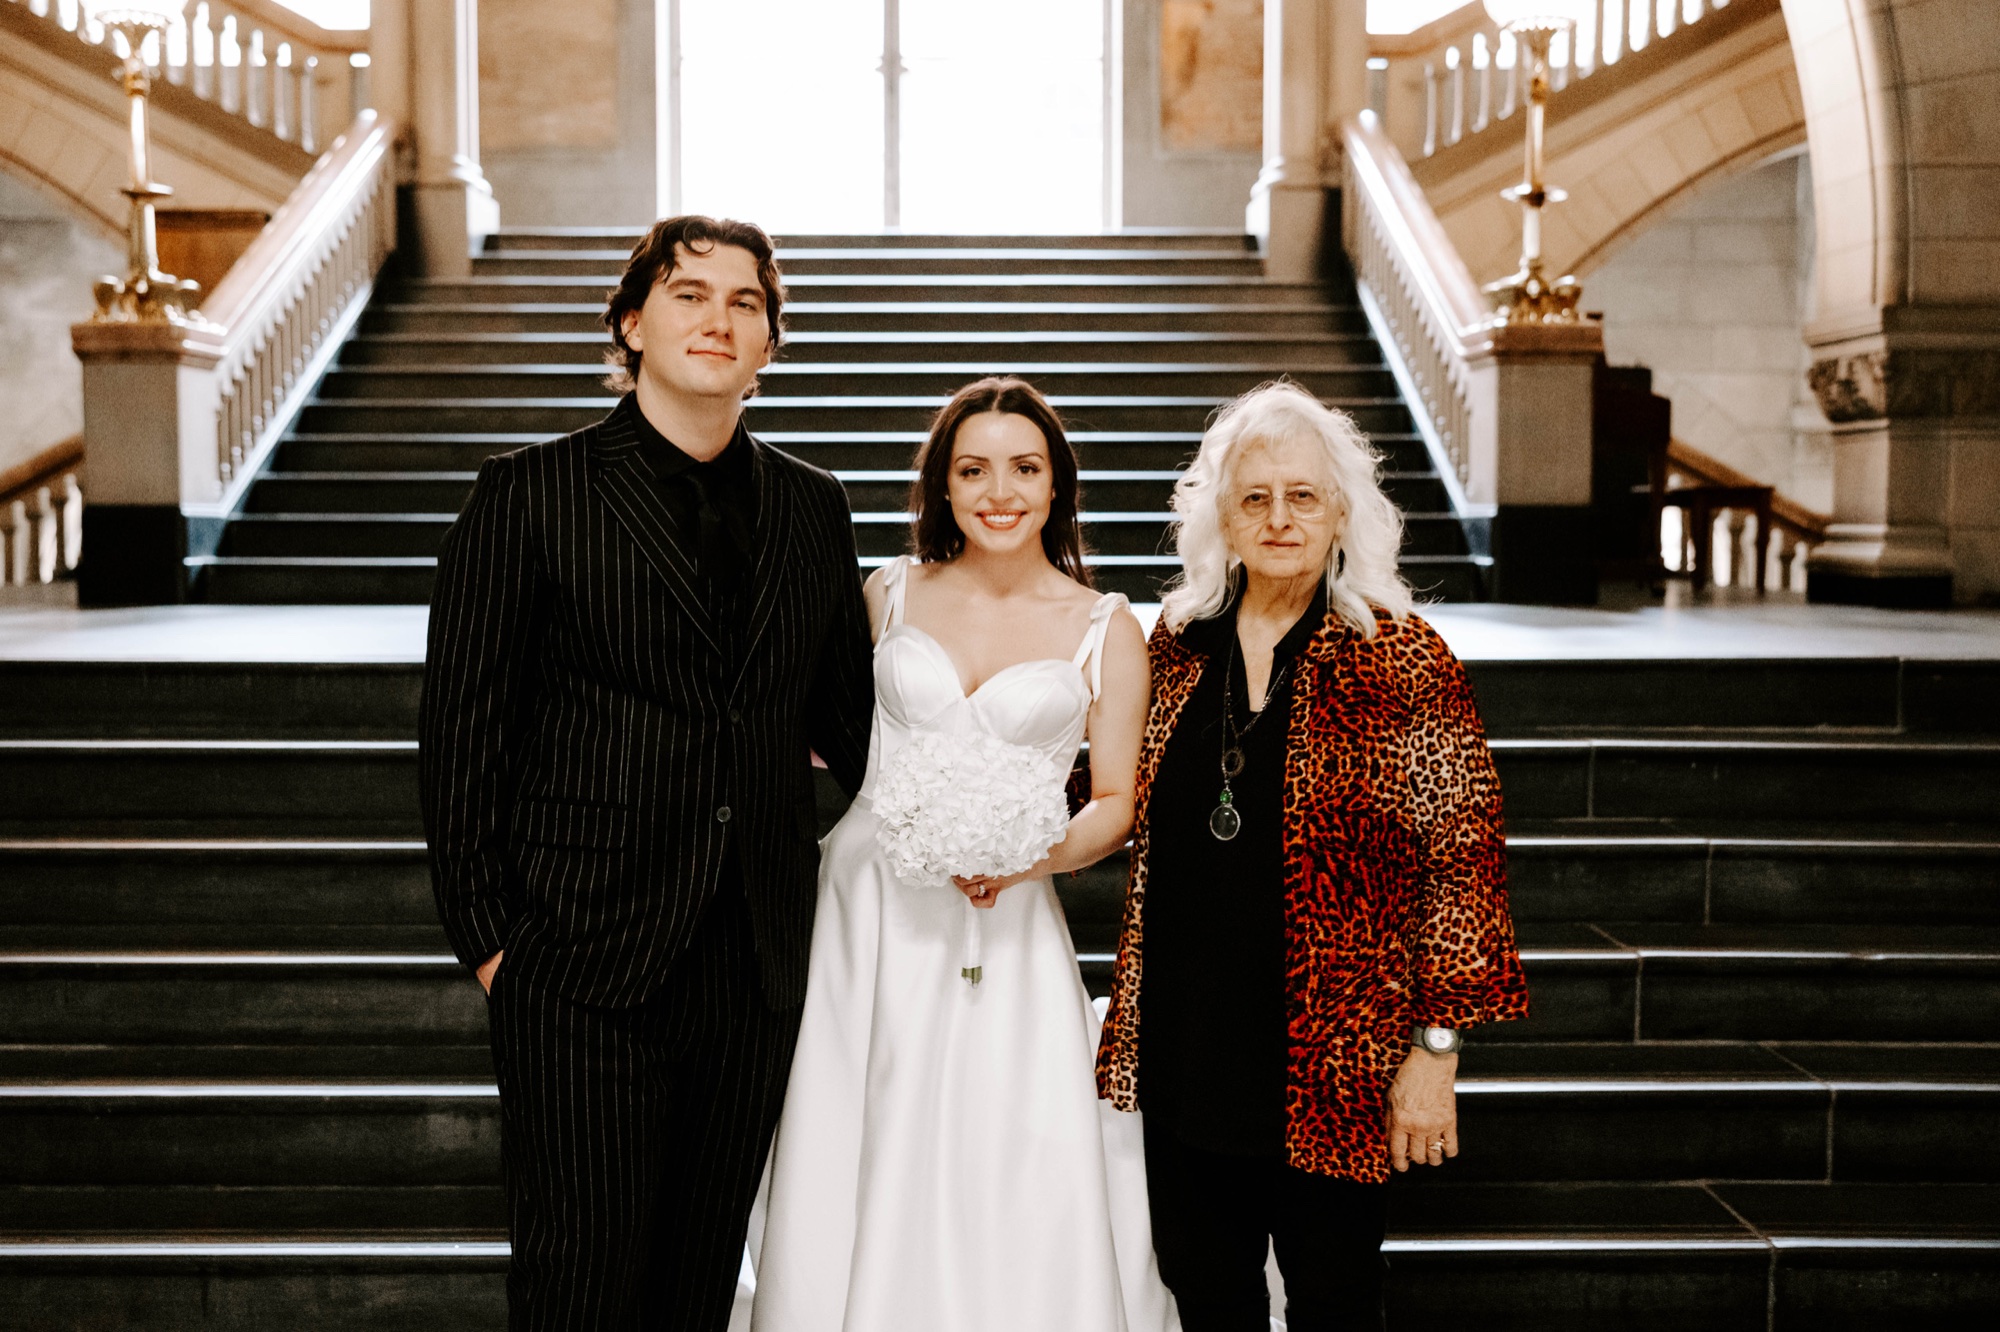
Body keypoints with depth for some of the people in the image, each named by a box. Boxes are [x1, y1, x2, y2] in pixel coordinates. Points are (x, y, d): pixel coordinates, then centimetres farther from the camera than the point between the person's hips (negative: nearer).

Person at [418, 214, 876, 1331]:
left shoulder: (814, 509, 10)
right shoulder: (528, 495, -3)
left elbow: (847, 717, 16)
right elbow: (462, 731, -4)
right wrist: (489, 938, -7)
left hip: (757, 967, 4)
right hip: (583, 965, -4)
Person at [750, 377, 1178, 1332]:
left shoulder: (1106, 630, 4)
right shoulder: (889, 595, 8)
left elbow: (1115, 805, 4)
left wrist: (1036, 854, -13)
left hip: (1005, 932, -1)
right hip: (867, 916, 2)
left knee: (1015, 1200, -6)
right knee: (859, 1173, 4)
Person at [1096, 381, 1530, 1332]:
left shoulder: (1400, 662, -9)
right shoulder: (1179, 643, 4)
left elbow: (1460, 860, -10)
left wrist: (1434, 1045, -12)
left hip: (1330, 1057, -4)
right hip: (1185, 1043, 4)